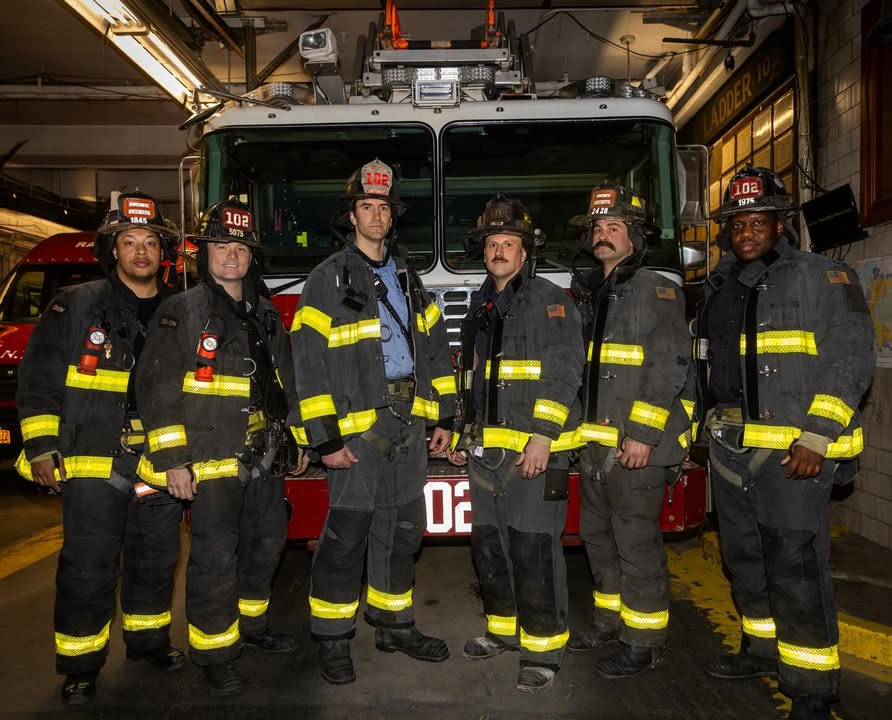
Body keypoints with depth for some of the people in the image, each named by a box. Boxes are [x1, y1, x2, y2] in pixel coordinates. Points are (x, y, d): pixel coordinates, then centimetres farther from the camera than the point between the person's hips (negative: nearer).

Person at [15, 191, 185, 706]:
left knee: (157, 560, 15)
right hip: (92, 462, -3)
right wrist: (41, 446, -7)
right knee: (88, 569, 3)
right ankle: (81, 665, 20)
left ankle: (149, 639, 35)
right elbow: (39, 379, -1)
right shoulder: (75, 306, 0)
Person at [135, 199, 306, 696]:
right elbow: (158, 388, -12)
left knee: (266, 542, 17)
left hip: (266, 459, 7)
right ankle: (214, 652, 15)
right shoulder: (183, 312, -7)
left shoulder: (266, 315, 12)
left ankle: (251, 624, 38)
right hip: (212, 460, -6)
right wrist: (172, 459, -17)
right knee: (216, 556, -2)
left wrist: (297, 440, 16)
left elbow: (287, 384, 18)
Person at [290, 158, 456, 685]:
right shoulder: (327, 280, -5)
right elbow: (309, 364, -10)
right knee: (346, 537, 1)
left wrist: (444, 417, 10)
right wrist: (325, 438, -14)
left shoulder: (408, 278, 14)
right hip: (358, 429, -5)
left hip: (409, 425, 6)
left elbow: (435, 349, 15)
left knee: (403, 532, 14)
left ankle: (394, 625, 30)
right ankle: (334, 640, 17)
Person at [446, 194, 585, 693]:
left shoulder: (550, 300, -4)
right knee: (490, 545, 14)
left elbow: (564, 371, -13)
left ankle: (544, 649, 9)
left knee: (534, 549, -4)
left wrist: (542, 436, -21)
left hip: (534, 450, -7)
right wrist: (469, 436, 21)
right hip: (488, 451, 7)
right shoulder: (481, 307, 19)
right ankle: (505, 628, 31)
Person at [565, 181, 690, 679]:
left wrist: (643, 433, -21)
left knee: (636, 541, -1)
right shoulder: (591, 295, 16)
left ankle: (645, 640, 13)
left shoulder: (657, 291, -7)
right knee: (599, 536, 16)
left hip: (637, 445, -8)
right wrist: (574, 429, 15)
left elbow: (670, 366, -15)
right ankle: (611, 620, 32)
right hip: (595, 443, 8)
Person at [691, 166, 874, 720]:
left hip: (793, 452, -7)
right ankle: (763, 650, 33)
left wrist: (816, 436, -19)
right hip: (731, 452, 7)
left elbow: (851, 358, -11)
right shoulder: (721, 290, 15)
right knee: (746, 558, 16)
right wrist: (696, 424, 17)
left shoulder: (821, 277, -4)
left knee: (796, 569, -5)